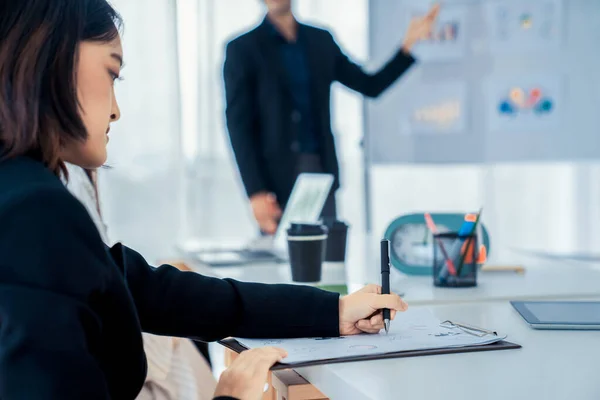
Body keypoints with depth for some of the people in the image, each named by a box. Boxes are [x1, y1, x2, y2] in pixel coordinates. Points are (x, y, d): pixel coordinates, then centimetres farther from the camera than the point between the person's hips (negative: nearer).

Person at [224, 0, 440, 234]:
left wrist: (408, 44, 1)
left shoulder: (321, 41, 11)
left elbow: (371, 86, 14)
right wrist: (255, 193, -15)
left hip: (321, 174, 4)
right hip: (275, 180, -4)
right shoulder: (242, 48, -2)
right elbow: (239, 126, -7)